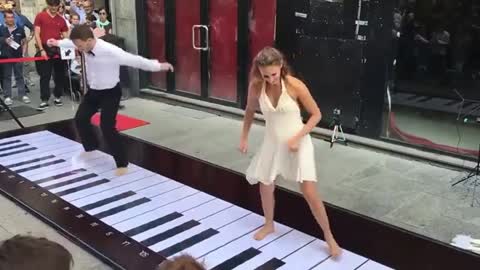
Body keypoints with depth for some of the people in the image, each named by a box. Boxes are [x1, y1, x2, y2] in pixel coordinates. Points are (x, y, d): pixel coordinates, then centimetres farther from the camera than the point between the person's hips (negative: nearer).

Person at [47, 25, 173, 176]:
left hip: (110, 92, -7)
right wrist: (58, 43, 29)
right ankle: (90, 147, 44)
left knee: (107, 126, -15)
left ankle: (122, 163, 0)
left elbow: (135, 60, -27)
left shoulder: (110, 51, -32)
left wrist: (158, 66, -25)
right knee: (80, 119, 16)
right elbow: (73, 42, 13)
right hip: (93, 91, 7)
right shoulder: (87, 45, -11)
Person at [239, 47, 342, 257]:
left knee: (309, 193, -5)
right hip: (272, 143, 4)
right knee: (265, 186, 16)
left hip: (298, 143, -4)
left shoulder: (295, 86, -21)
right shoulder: (256, 86, -12)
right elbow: (250, 110, 9)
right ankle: (269, 225, 43)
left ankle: (329, 237, 15)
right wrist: (244, 137, 9)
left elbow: (316, 115, -12)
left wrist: (297, 138, -19)